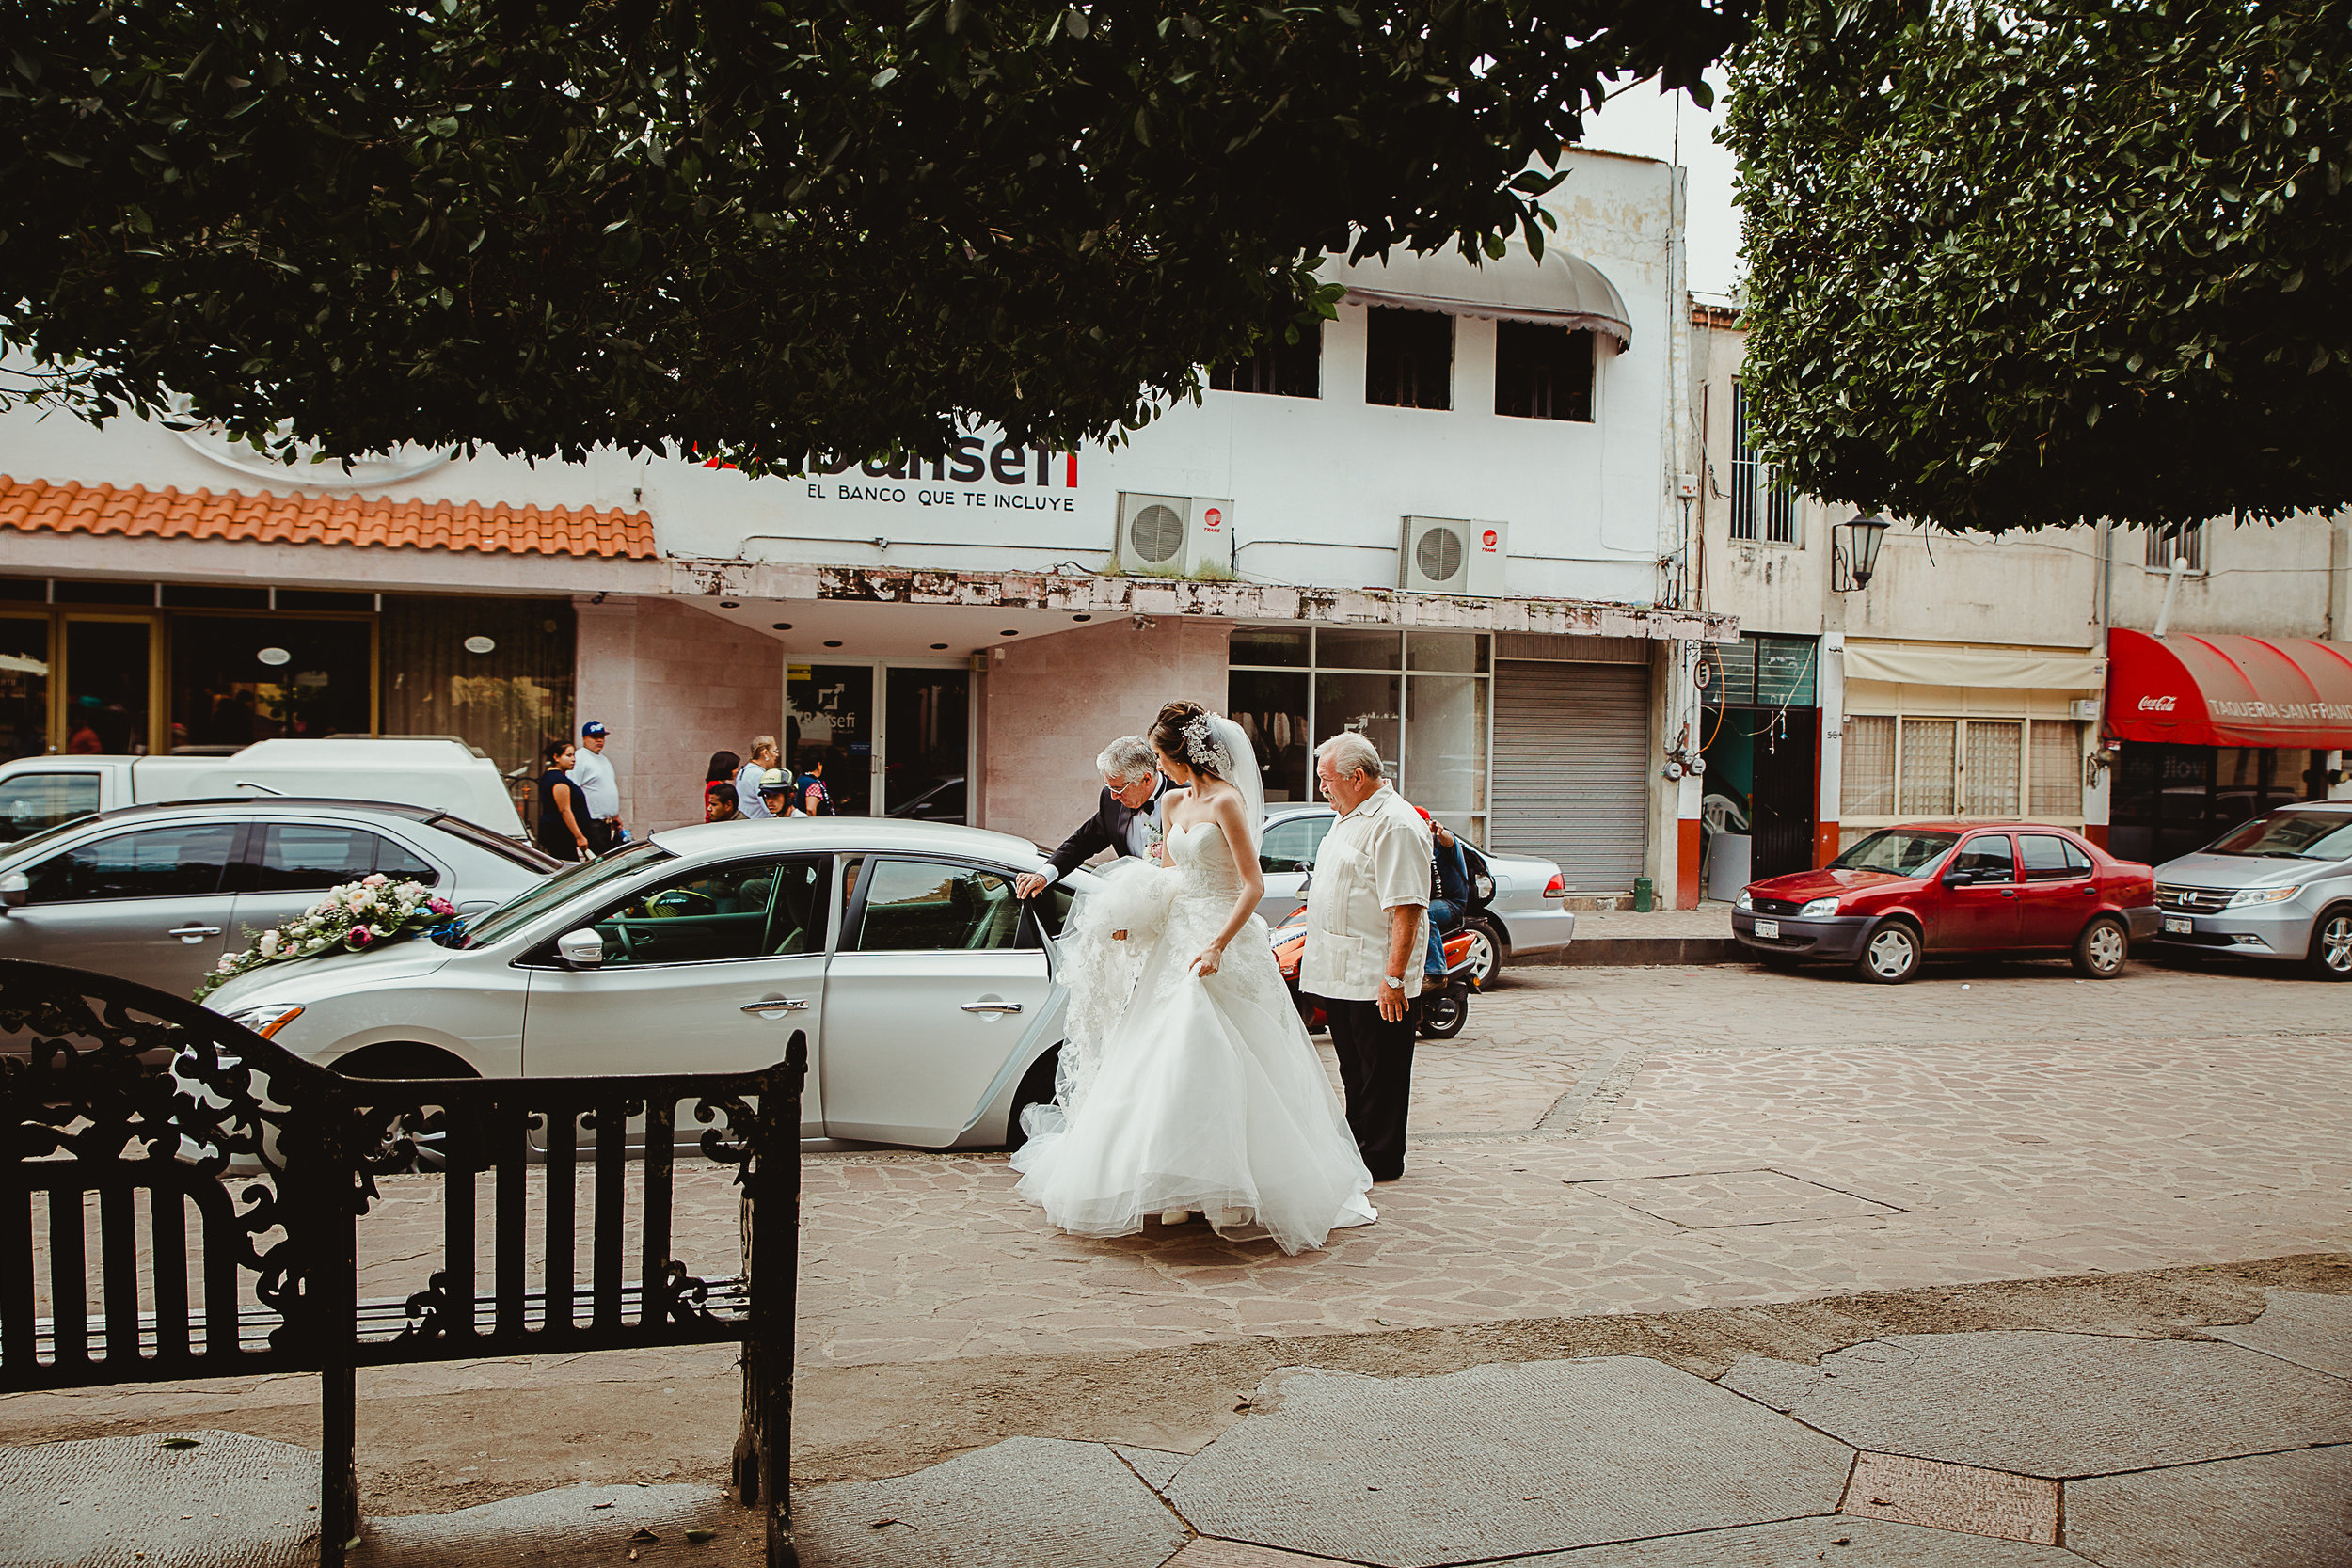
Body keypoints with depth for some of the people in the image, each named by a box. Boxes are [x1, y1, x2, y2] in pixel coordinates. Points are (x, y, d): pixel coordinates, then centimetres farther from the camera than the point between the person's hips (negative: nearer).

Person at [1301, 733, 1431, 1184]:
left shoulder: (1396, 824, -17)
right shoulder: (1350, 818, 16)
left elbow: (1407, 910, -23)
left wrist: (1393, 977, -26)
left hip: (1376, 980, -9)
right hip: (1340, 975, 10)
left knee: (1381, 1073, 1)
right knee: (1353, 1072, 17)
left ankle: (1380, 1160, 9)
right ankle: (1356, 1145, 26)